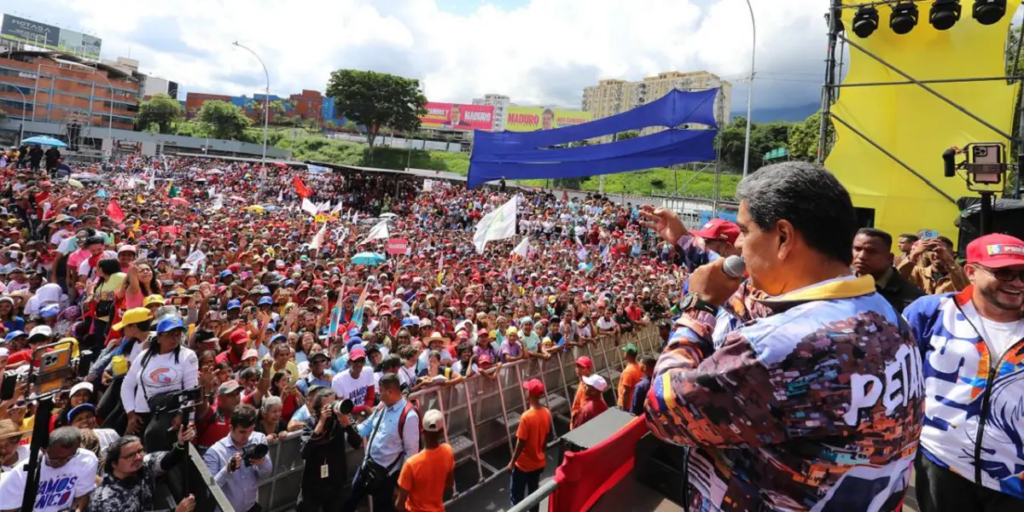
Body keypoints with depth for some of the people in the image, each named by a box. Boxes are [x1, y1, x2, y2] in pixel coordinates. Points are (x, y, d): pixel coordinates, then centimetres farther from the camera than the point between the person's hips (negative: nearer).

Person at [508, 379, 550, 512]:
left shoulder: (526, 416, -28)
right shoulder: (546, 413, -7)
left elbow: (521, 443, -22)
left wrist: (512, 462, -9)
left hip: (523, 464, -6)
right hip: (539, 462, 6)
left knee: (516, 495, 12)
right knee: (534, 492, 22)